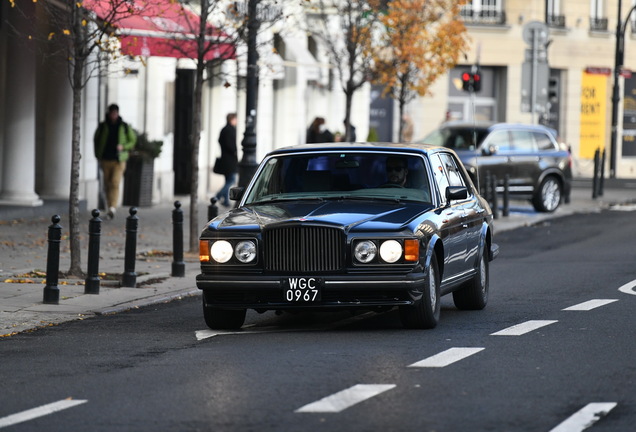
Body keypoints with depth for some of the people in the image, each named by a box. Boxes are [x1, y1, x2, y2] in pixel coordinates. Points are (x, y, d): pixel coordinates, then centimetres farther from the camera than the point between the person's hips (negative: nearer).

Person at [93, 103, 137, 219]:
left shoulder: (124, 127, 1)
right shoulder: (102, 126, 5)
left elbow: (132, 141, 10)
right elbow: (96, 141, 16)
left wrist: (123, 147, -10)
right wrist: (98, 157, 9)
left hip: (119, 161, -3)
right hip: (105, 160, 3)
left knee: (115, 184, -16)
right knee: (107, 185, 6)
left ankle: (112, 208, -24)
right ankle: (110, 208, 17)